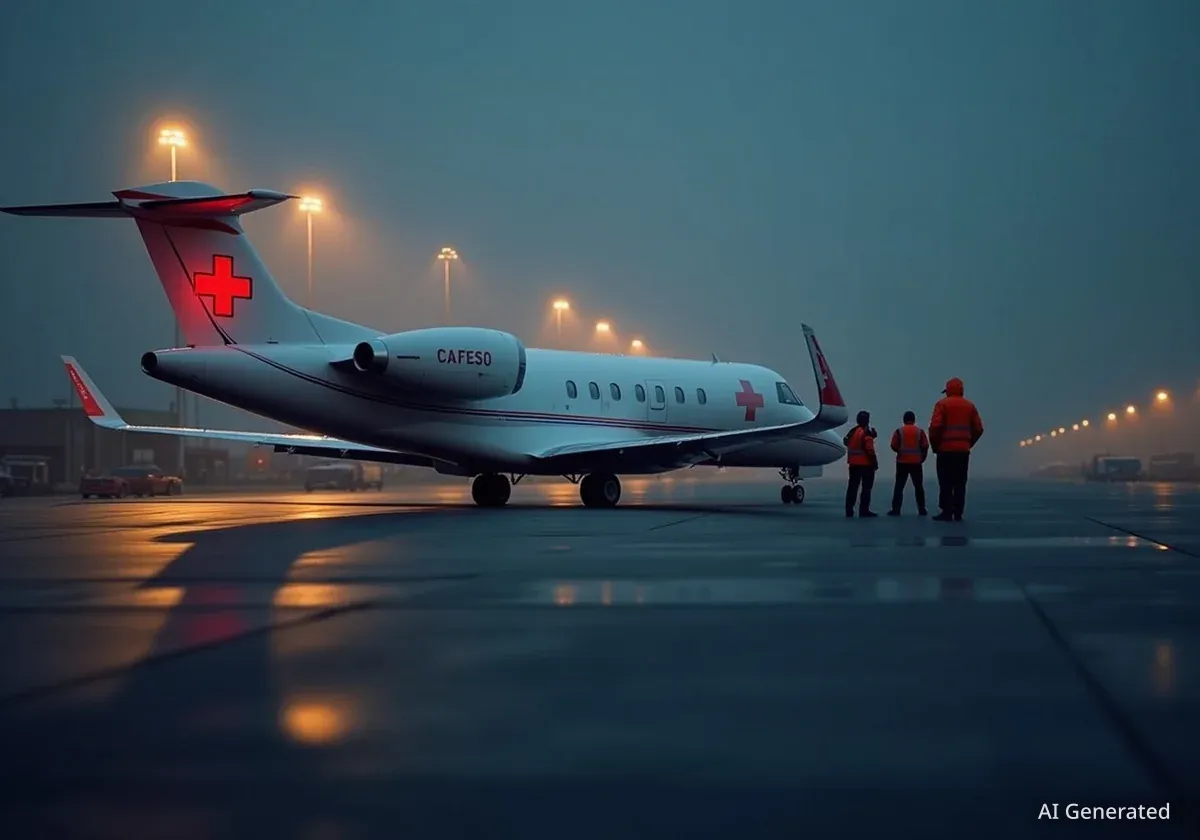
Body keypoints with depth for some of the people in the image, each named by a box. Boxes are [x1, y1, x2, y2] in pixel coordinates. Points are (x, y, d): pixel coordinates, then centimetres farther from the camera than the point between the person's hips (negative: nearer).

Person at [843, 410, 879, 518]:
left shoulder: (852, 432, 10)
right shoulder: (867, 433, -13)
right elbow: (869, 449, -18)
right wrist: (874, 462, -12)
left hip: (853, 463, 7)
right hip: (866, 464, -7)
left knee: (853, 486, 10)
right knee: (866, 487, -1)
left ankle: (849, 510, 8)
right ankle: (864, 511, -4)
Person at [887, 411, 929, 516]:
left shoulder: (899, 431, -3)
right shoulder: (920, 431, 0)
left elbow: (894, 446, -4)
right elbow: (925, 446, -3)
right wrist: (922, 458, 11)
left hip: (902, 462, -1)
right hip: (916, 463, 1)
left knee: (899, 486, 1)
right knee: (918, 487, 10)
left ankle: (896, 509, -5)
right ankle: (921, 509, 8)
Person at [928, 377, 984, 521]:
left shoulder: (942, 404, -2)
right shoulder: (970, 406, 11)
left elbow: (935, 427, -11)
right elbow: (978, 429, 7)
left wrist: (935, 445, 0)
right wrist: (969, 443, 15)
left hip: (946, 449, -4)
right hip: (963, 450, 4)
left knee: (946, 483, -2)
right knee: (960, 483, 6)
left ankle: (947, 512, -7)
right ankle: (958, 513, 2)